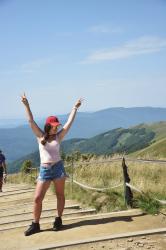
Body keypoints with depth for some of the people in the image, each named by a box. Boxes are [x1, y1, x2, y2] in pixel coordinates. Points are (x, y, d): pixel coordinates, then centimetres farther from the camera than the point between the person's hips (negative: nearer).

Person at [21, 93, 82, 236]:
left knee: (60, 195, 8)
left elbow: (69, 122, 3)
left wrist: (75, 108, 5)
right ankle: (35, 225, 11)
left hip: (58, 168, 1)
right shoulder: (40, 136, 3)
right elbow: (31, 121, -2)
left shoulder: (59, 136, 4)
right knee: (37, 198, -2)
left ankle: (58, 220, 23)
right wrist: (26, 105, -8)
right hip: (44, 170, -1)